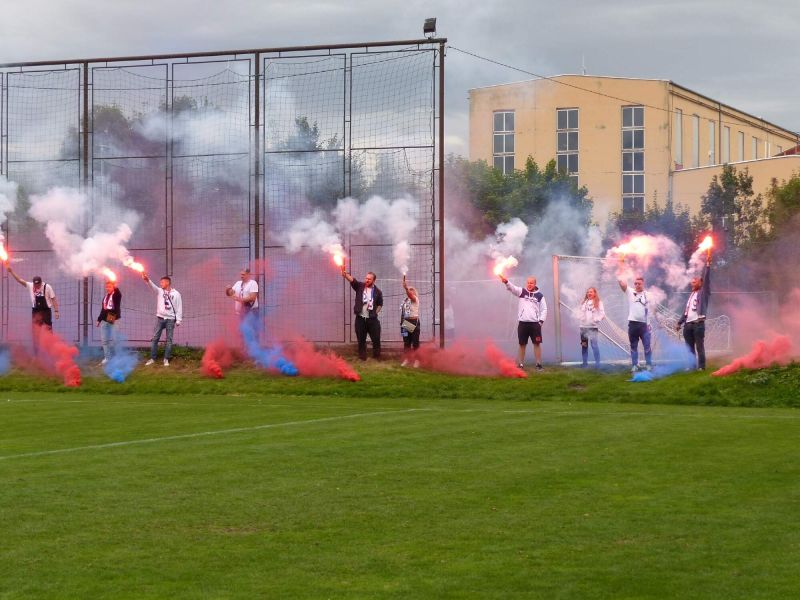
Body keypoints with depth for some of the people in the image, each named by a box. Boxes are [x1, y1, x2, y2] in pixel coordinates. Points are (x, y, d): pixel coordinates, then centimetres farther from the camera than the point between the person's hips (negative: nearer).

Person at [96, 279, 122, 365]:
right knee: (104, 340, 3)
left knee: (112, 340, -7)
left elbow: (118, 294, -27)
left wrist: (116, 287, -44)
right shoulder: (105, 297, 19)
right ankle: (107, 358, 8)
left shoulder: (116, 295, -1)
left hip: (113, 320, -7)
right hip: (104, 321, 7)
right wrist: (99, 320, 19)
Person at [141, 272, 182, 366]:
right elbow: (153, 286, -15)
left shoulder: (176, 294, 1)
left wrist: (178, 320, -6)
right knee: (155, 338, 1)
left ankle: (166, 359, 7)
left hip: (170, 319, -2)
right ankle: (152, 358, 6)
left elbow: (179, 307, 0)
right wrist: (147, 280, -36)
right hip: (160, 318, 2)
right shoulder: (159, 291, 5)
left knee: (169, 339, 0)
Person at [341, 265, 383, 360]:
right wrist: (345, 273, -35)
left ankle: (377, 358, 12)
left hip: (372, 319, 0)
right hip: (360, 318, 0)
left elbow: (380, 304, 15)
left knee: (376, 339, 1)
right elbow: (351, 279, -17)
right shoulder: (360, 286, 1)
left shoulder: (377, 292, 2)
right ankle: (362, 358, 14)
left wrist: (376, 312, 1)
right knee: (361, 340, 6)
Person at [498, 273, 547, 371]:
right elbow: (512, 288, -13)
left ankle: (539, 364, 5)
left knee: (537, 344, 0)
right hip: (523, 323, 1)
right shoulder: (522, 292, 4)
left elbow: (544, 309, 6)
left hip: (535, 323, -1)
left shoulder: (539, 295, 4)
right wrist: (506, 282, -33)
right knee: (522, 344, 6)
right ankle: (520, 364, 12)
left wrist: (541, 321, -6)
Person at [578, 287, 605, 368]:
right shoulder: (584, 302, 12)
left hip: (593, 327, -5)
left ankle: (597, 362, -11)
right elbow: (580, 312, 15)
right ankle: (585, 362, 16)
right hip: (583, 326, 5)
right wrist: (581, 317, -4)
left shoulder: (598, 303, -1)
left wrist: (595, 320, -17)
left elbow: (602, 314, -5)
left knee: (594, 344, -14)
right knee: (584, 345, 9)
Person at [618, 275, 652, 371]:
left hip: (644, 324, -1)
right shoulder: (630, 292, 5)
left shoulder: (647, 295, 6)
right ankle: (634, 365, 11)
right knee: (633, 346, 6)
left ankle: (649, 365, 6)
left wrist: (650, 323, -3)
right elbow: (623, 285, -11)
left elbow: (651, 310, 5)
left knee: (647, 345, 0)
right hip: (633, 323, 1)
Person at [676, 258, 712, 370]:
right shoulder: (691, 295, 23)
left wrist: (708, 266, -14)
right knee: (689, 347, 8)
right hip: (688, 324, 7)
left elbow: (706, 279, -9)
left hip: (698, 323, -7)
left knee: (699, 346, -6)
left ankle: (701, 366, -5)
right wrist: (679, 323, 22)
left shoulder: (703, 292, 3)